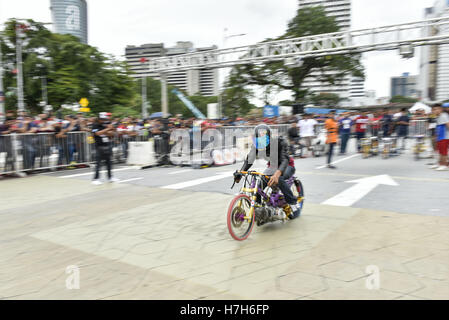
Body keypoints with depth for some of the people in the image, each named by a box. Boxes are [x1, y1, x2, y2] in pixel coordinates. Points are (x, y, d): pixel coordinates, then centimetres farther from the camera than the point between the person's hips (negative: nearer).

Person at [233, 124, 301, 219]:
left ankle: (294, 205, -17)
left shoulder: (279, 142, -31)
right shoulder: (256, 145, -16)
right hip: (272, 167, 5)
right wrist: (240, 172, -33)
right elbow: (249, 159, -15)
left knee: (279, 180, -35)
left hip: (287, 166, -5)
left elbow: (285, 159, -42)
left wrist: (277, 174, -61)